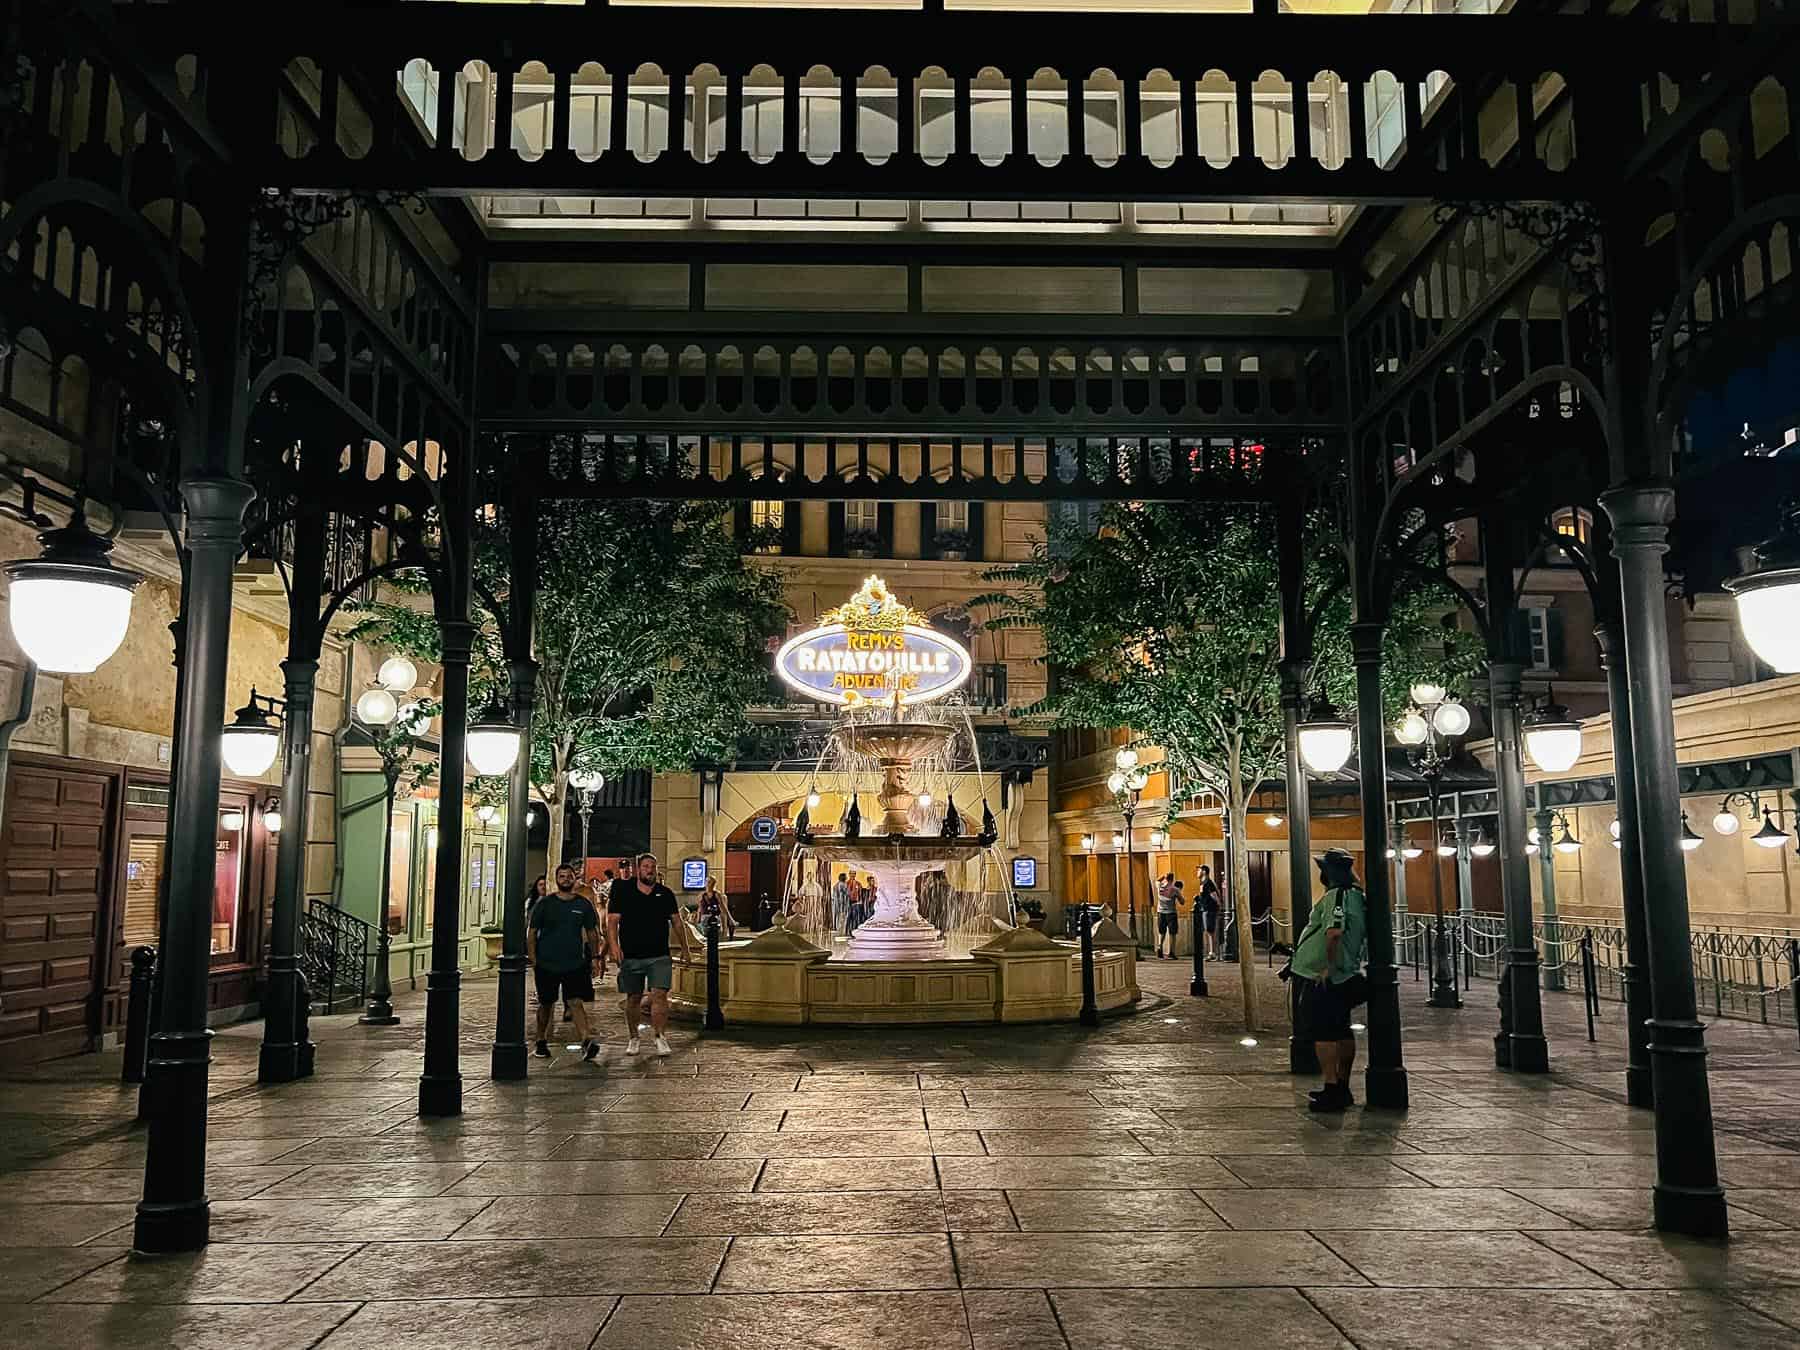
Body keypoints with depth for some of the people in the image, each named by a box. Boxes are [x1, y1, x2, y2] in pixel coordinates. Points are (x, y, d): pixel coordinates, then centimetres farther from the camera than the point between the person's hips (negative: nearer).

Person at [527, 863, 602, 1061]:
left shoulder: (584, 904, 4)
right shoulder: (545, 903, 1)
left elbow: (591, 932, 11)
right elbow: (532, 932, 4)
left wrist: (595, 957, 6)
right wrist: (532, 958, -4)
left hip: (576, 963, 0)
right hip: (546, 963, 0)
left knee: (576, 1002, -12)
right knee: (546, 1004, 11)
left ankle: (587, 1041, -22)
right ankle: (541, 1042, 27)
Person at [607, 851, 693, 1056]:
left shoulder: (665, 893, 9)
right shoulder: (623, 892, 2)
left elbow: (677, 922, 15)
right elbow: (612, 920, -4)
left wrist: (684, 947, 13)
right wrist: (614, 945, -18)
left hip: (659, 956, 1)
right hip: (630, 956, 0)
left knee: (660, 995, -12)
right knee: (633, 998, 9)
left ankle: (660, 1036, -9)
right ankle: (633, 1038, 22)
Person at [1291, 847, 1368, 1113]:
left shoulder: (1335, 896, -18)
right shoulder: (1355, 895, 13)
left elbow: (1334, 932, -30)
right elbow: (1360, 934, 20)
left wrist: (1329, 967, -24)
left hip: (1323, 978, -10)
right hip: (1345, 976, 10)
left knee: (1322, 1034, -6)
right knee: (1342, 1032, 15)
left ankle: (1332, 1090, -6)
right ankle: (1342, 1087, 23)